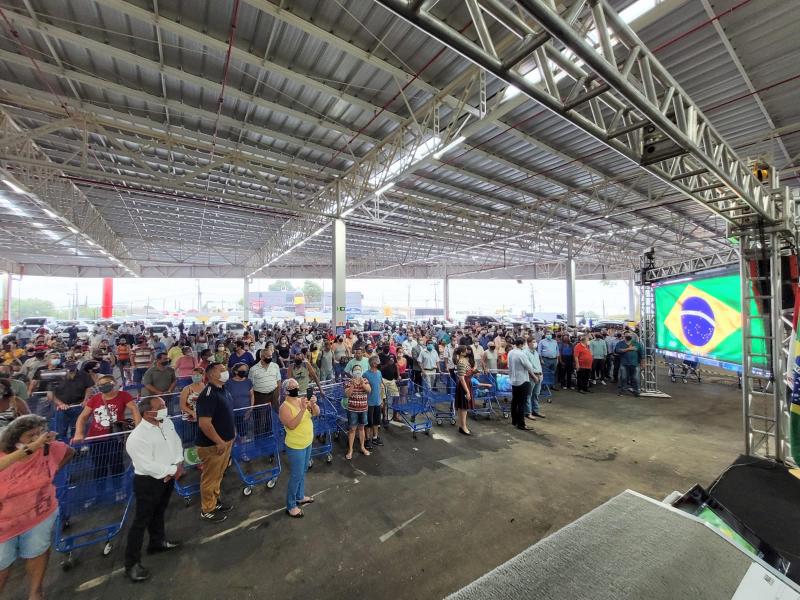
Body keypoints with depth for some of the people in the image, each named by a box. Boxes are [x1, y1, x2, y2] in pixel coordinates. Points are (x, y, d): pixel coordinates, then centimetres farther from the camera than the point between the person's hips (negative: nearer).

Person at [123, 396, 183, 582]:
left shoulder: (167, 423, -6)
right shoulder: (137, 437, -28)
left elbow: (177, 443, 2)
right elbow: (147, 465, -27)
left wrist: (178, 464, -12)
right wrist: (173, 470, -18)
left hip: (168, 477, 7)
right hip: (148, 482, -7)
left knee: (159, 513, 26)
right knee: (141, 521, 8)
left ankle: (157, 542, 47)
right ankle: (132, 563, 25)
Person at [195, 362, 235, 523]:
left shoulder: (223, 390, 4)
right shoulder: (208, 395, -26)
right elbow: (204, 423, -29)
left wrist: (231, 430, 17)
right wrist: (219, 442, -22)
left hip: (226, 441, 9)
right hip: (213, 445, -9)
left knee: (218, 475, 24)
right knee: (210, 477, 10)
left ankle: (215, 500, 41)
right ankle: (207, 510, 28)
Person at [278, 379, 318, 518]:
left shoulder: (302, 400, -2)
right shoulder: (285, 407, -20)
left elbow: (316, 413, -4)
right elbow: (291, 425, -29)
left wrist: (313, 404, -24)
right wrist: (302, 410, -36)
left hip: (307, 443, 7)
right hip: (295, 447, -7)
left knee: (302, 472, 22)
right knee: (297, 476, 3)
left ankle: (300, 497, 40)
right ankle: (291, 506, 22)